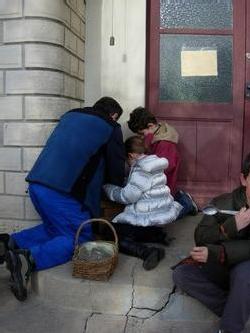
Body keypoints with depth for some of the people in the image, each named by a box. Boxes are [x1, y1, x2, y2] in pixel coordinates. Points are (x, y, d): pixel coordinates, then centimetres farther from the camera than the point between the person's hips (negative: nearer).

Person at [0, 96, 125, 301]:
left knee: (55, 228, 25)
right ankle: (29, 259, -15)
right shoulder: (111, 128, 5)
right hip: (62, 191, -7)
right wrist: (116, 191, 31)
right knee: (80, 237, 6)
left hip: (37, 183, 8)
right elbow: (116, 169, 9)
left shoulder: (70, 115, 23)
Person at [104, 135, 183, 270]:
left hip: (150, 218, -10)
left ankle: (148, 252, -21)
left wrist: (108, 187, -3)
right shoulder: (154, 165, 10)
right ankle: (158, 235, 6)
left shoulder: (141, 171, -19)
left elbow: (127, 197, -18)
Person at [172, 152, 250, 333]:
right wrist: (231, 226, -30)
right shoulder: (222, 203, -9)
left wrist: (215, 253, -34)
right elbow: (200, 238, -15)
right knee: (181, 274, -18)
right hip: (219, 268, 3)